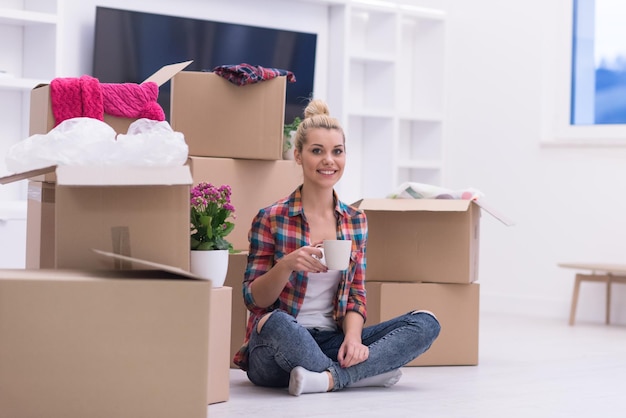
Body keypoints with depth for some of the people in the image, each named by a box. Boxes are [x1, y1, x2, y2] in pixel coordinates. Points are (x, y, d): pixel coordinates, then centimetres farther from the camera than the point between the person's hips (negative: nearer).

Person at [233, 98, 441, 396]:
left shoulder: (355, 221, 11)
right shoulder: (271, 219, -3)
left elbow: (355, 296, 9)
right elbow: (254, 299, -4)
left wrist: (353, 337, -12)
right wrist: (287, 265, -24)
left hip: (332, 342, 4)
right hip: (280, 347, -4)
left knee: (426, 323, -13)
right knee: (276, 323, -40)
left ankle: (329, 378, -25)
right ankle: (368, 372, -18)